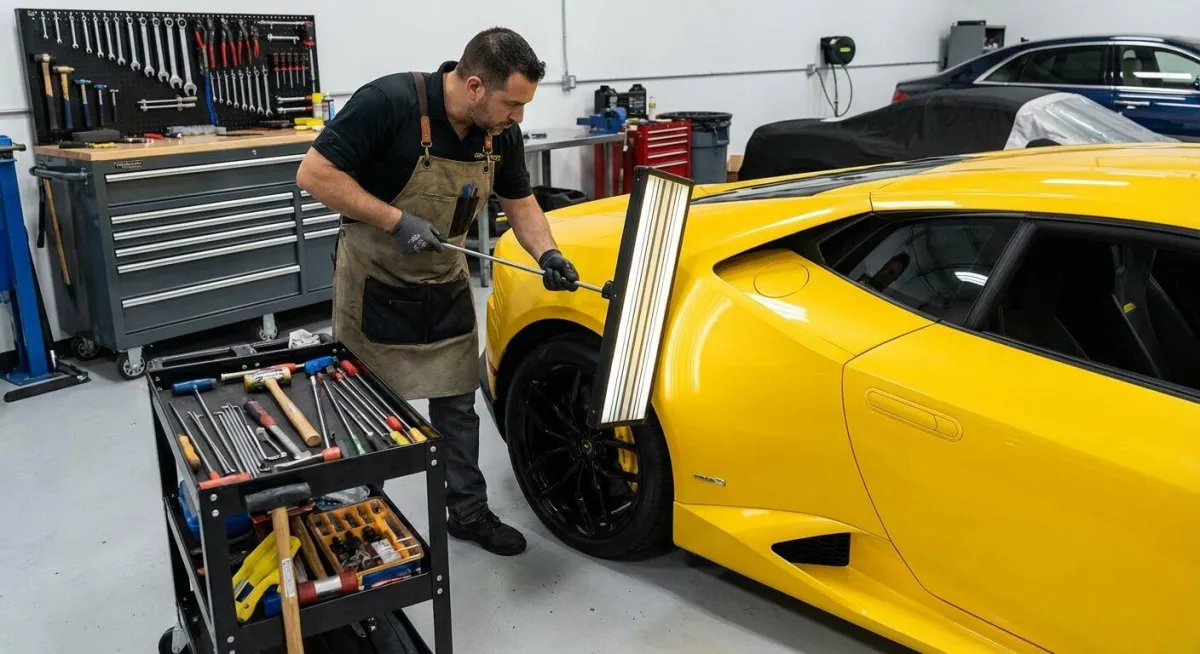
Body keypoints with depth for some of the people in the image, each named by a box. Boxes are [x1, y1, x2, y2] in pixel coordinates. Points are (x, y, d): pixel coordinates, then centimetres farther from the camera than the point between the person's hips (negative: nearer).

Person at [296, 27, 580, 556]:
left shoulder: (501, 133, -10)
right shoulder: (389, 102, -28)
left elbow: (520, 203, 5)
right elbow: (313, 173, -25)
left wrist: (546, 255, -14)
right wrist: (396, 220, -29)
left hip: (444, 282, 5)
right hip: (376, 280, -5)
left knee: (456, 403, 11)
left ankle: (469, 513, 27)